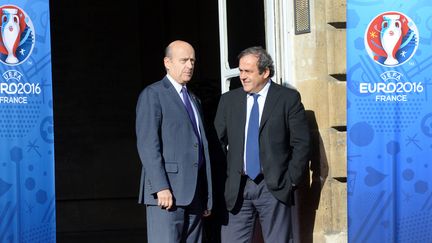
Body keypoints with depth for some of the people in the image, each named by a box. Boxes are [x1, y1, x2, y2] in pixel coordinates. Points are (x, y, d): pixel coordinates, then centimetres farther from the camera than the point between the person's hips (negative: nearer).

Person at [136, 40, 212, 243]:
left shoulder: (194, 100, 24)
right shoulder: (152, 95, -2)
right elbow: (147, 144, -11)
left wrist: (207, 196, 16)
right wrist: (161, 187, -20)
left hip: (194, 194, 8)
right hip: (167, 191, -8)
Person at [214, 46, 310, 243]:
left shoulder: (288, 98, 1)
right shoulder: (228, 100, 10)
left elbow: (301, 143, -1)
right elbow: (218, 142, 13)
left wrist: (292, 179, -5)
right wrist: (222, 179, 5)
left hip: (274, 188, -3)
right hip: (236, 189, 3)